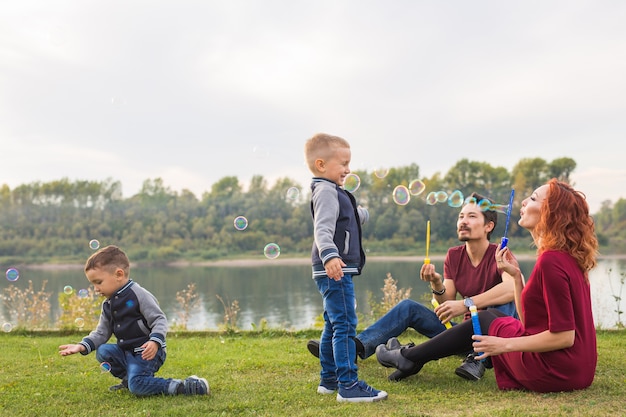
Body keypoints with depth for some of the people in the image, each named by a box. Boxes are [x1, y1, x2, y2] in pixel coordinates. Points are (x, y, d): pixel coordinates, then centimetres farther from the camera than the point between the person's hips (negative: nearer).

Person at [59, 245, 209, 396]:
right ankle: (129, 378, 9)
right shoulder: (107, 305, 13)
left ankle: (188, 386, -22)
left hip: (147, 352, -9)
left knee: (137, 386, -25)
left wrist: (155, 341, -33)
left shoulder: (138, 294, -13)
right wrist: (83, 346, -1)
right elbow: (101, 333, 16)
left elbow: (159, 320, -16)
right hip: (126, 351, 9)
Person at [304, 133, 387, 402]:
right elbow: (323, 229, -28)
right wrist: (329, 255, -42)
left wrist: (361, 213, 50)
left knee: (334, 326, 16)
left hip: (337, 270, 11)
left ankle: (329, 380, 25)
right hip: (334, 271, -11)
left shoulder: (334, 192, 19)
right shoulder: (326, 192, -13)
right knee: (345, 325, -11)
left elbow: (350, 220, 35)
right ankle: (348, 386, -9)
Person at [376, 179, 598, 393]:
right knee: (492, 315, 21)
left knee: (483, 320, 10)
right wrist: (516, 275, 0)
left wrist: (505, 344, -17)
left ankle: (409, 358, 27)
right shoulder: (566, 256, 9)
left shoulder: (551, 260, -21)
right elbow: (529, 320, 8)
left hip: (554, 371, -9)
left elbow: (564, 336, -23)